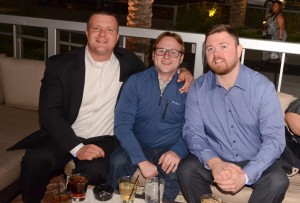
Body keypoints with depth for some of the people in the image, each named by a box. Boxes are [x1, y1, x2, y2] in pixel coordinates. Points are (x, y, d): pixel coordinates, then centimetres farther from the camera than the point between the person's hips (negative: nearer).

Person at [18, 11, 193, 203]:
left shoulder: (127, 61, 4)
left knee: (94, 171, -32)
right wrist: (77, 148, -21)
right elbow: (49, 112, -8)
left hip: (103, 139, 0)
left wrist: (181, 71, 1)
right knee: (35, 160, -29)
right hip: (64, 137, 0)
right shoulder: (60, 64, -3)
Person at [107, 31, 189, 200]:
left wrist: (177, 151, -23)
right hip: (138, 146, 1)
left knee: (175, 174, -31)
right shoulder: (135, 81, -3)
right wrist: (142, 161, -22)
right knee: (117, 163, -29)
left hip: (170, 150, 0)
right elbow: (122, 123, -11)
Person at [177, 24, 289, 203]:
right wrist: (214, 162, -28)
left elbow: (275, 138, -17)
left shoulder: (262, 87, -13)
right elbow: (192, 131, -8)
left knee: (277, 180, -29)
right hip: (215, 161, 1)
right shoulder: (198, 88, -5)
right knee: (186, 168, -26)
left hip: (253, 162, -1)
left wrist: (245, 175, -32)